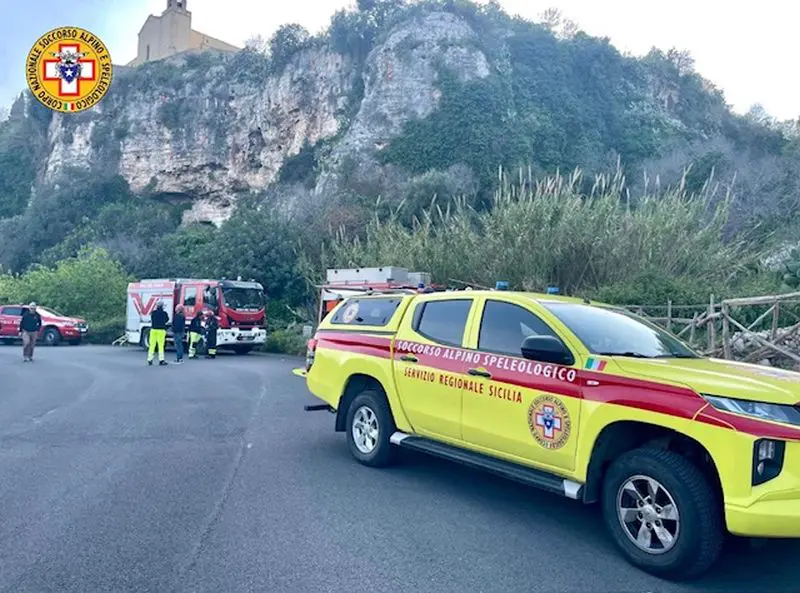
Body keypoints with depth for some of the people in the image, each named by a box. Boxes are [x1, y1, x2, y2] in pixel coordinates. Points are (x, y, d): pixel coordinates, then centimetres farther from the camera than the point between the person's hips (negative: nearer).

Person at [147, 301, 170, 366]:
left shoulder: (153, 313, 3)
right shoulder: (164, 313, -5)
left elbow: (151, 320, 14)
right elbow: (167, 320, 10)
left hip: (153, 330, 3)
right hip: (161, 330, -3)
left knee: (152, 345, 8)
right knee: (161, 345, -3)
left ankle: (150, 359, 10)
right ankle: (161, 360, -6)